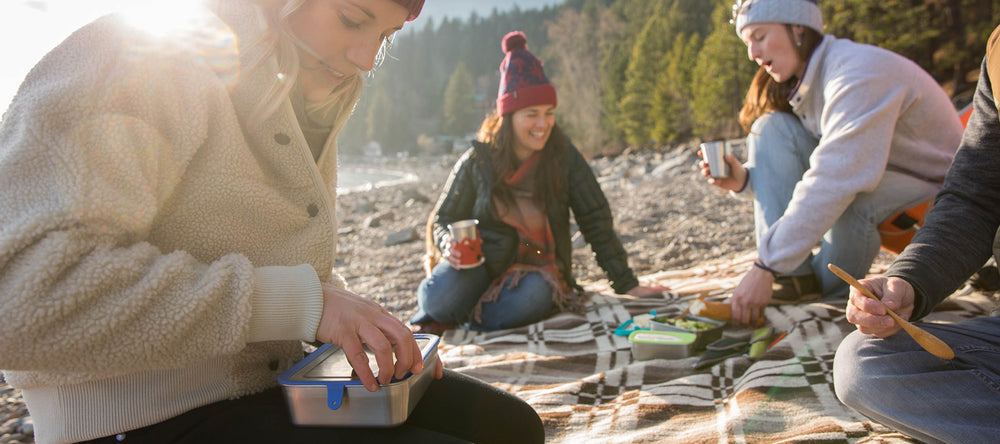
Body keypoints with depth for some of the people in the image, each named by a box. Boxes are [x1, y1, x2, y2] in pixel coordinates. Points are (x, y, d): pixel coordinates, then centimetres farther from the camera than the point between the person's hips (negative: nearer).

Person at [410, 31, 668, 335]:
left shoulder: (563, 156, -4)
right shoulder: (477, 161, -5)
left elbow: (595, 219, -2)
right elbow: (443, 218, 4)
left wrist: (626, 284, -5)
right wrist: (449, 245, -21)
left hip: (537, 267, 1)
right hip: (482, 263, -1)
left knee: (529, 300, -36)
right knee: (438, 297, -33)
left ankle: (451, 321, -12)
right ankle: (426, 322, 2)